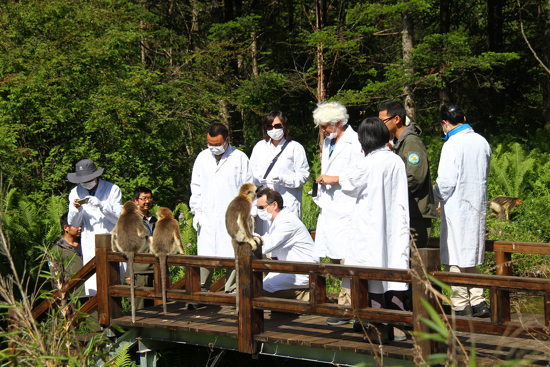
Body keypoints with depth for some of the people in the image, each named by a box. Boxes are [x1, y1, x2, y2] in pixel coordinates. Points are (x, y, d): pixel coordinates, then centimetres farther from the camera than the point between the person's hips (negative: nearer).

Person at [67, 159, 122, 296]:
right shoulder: (76, 192, 9)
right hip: (90, 248, 2)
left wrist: (101, 205, -20)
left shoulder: (112, 190, 0)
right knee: (91, 290, -7)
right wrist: (76, 209, -12)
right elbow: (73, 223, 9)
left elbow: (119, 218, -5)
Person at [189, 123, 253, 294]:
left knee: (233, 256, -4)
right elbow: (196, 186, 17)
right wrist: (196, 210, 8)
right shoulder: (202, 157, 12)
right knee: (204, 256, 0)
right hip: (207, 217, 3)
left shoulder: (240, 158, 2)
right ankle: (201, 291, 7)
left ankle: (231, 291, 4)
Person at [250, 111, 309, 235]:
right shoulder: (260, 147, 16)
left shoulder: (295, 148, 3)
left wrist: (283, 179, -16)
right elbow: (252, 173, 17)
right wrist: (261, 180, -6)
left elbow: (303, 175, -1)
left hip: (288, 203, -4)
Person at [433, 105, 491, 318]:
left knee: (454, 261, 1)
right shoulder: (482, 142, 5)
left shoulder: (452, 144, -15)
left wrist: (436, 196, 2)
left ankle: (460, 307, 3)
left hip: (456, 208, -7)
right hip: (478, 208, 7)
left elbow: (446, 181, -17)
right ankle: (478, 302, 13)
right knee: (470, 260, 16)